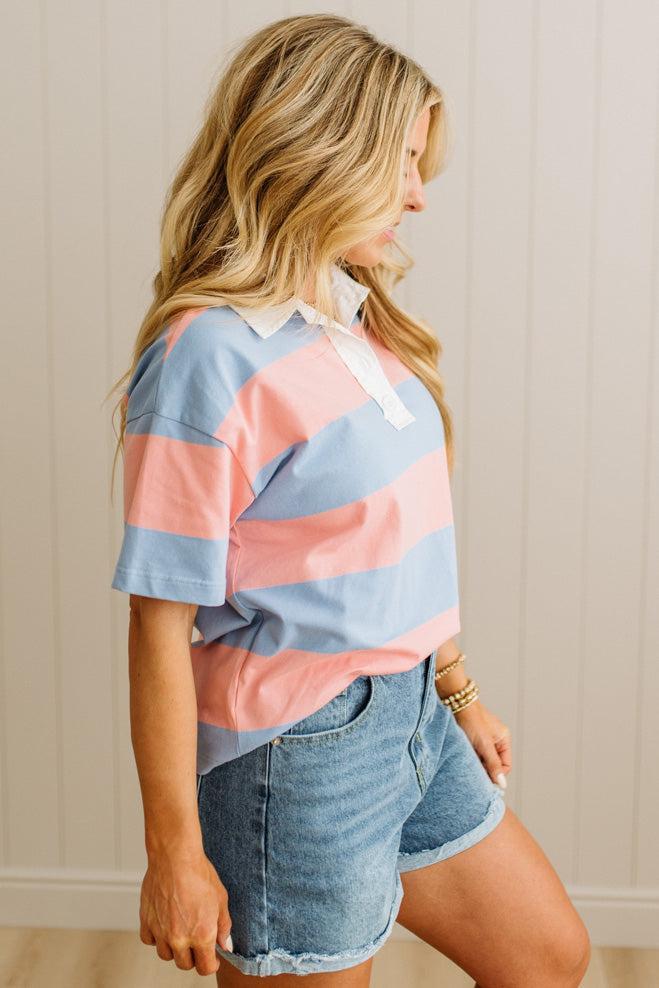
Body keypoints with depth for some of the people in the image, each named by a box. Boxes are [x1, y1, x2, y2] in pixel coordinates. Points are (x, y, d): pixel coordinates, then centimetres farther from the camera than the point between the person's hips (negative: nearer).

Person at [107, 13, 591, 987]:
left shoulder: (359, 321, 5)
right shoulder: (209, 357, -21)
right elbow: (162, 621, -19)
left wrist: (456, 690, 18)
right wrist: (174, 855, -15)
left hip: (414, 723, 9)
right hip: (299, 759, -8)